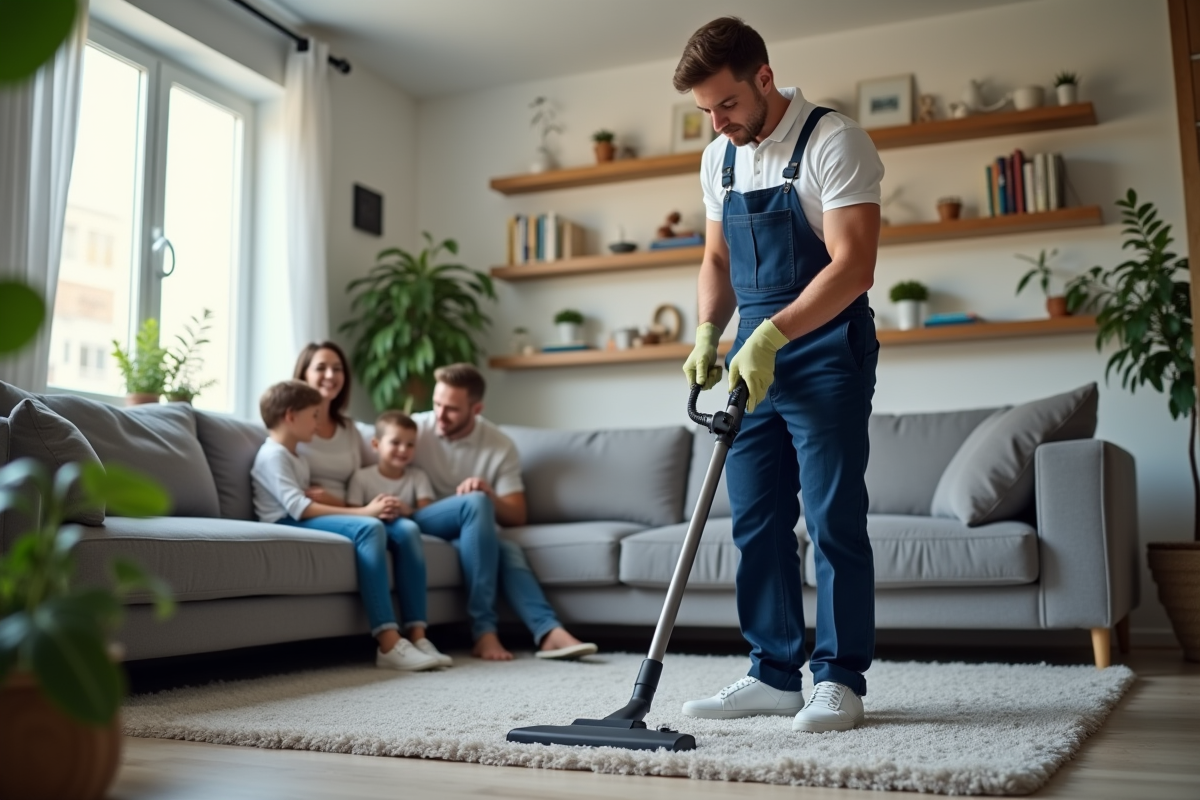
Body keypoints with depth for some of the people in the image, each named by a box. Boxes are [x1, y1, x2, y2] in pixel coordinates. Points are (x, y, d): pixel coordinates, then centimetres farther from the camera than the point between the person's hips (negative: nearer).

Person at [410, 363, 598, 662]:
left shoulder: (500, 446, 1)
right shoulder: (414, 429, -5)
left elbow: (517, 516, 1)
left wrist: (490, 496, -22)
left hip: (468, 531, 3)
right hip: (414, 524, -3)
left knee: (508, 550, -30)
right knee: (476, 502, -32)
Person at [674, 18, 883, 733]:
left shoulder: (833, 142, -11)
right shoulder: (719, 159, 11)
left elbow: (853, 265, -19)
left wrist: (771, 335, -27)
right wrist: (708, 336, 2)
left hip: (825, 353, -7)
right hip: (755, 356, 7)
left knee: (833, 520, -4)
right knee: (756, 520, 7)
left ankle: (840, 680, 6)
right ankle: (775, 674, 17)